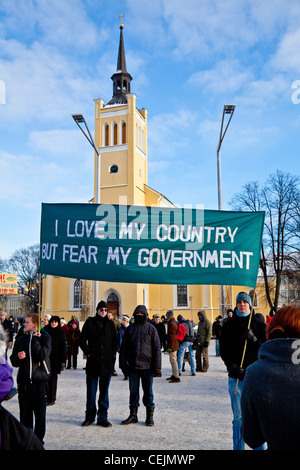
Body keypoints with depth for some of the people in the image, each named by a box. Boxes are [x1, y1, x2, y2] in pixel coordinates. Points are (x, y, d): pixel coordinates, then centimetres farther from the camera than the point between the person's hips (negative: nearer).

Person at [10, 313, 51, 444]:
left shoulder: (44, 338, -2)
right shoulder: (20, 340, 10)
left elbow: (42, 356, -17)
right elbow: (13, 361, 10)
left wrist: (35, 340, -15)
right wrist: (18, 357, -11)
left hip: (40, 380, -3)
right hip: (23, 380, 3)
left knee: (40, 412, 5)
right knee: (25, 412, 9)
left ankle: (38, 439, 20)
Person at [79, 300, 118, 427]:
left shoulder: (110, 324, 9)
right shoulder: (90, 322, 1)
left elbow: (115, 341, 15)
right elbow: (82, 340, 3)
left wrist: (112, 354, 3)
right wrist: (88, 353, -6)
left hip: (107, 362, 2)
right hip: (93, 362, -2)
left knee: (104, 391, 8)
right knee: (91, 391, 4)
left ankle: (102, 417, 16)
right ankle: (90, 416, 18)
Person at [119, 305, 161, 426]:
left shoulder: (151, 328, 2)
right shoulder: (130, 329, 8)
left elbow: (157, 348, 2)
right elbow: (123, 347, 10)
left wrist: (157, 366, -4)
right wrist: (123, 364, 3)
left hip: (147, 366, -2)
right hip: (132, 366, 2)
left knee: (148, 390, 5)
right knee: (133, 391, 9)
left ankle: (150, 416, 16)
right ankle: (133, 415, 20)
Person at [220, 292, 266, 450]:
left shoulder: (259, 324, 5)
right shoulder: (229, 325, 6)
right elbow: (223, 350, 5)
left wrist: (254, 339, -16)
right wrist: (232, 366, -10)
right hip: (236, 377, 0)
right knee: (238, 418, 5)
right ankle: (238, 447, 16)